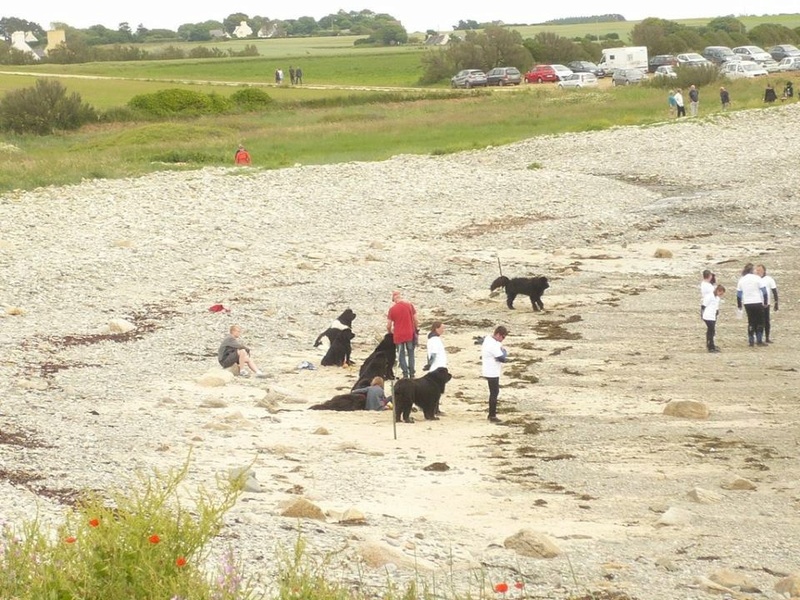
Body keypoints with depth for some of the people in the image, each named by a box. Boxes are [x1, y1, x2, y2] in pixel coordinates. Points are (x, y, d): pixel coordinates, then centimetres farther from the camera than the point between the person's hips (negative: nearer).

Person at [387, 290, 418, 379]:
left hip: (398, 336, -1)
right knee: (410, 353, 13)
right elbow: (415, 320, -2)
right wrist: (416, 330, 13)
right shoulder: (410, 305, -4)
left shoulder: (392, 309, -6)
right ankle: (411, 374, 12)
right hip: (410, 334, 1)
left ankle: (405, 374, 2)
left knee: (401, 355, 9)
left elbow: (388, 325, -2)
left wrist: (390, 332, 18)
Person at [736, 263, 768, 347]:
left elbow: (738, 294, 8)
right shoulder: (757, 278, -6)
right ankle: (759, 340, 1)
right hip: (757, 302, -4)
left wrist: (739, 306, 16)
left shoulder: (741, 280, 5)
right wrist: (765, 302, 3)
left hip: (747, 304, 4)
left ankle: (751, 341, 7)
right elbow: (764, 291, -6)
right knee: (760, 322, 6)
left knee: (751, 322, 12)